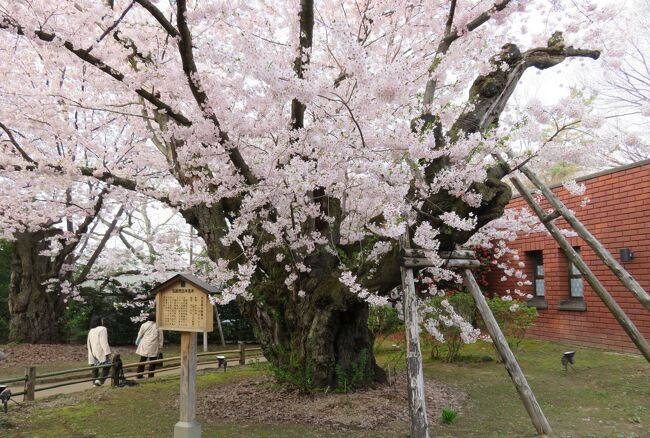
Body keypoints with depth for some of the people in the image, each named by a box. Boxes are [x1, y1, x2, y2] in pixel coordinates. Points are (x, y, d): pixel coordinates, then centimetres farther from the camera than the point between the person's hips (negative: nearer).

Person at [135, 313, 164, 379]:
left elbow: (140, 335, 8)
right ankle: (151, 375, 5)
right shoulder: (158, 326, -3)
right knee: (152, 361, 5)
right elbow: (160, 337, 2)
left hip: (144, 346, 2)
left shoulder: (144, 325, 0)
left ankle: (139, 375, 13)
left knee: (142, 360, 10)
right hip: (154, 346, -2)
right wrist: (160, 346, 11)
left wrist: (137, 342, 24)